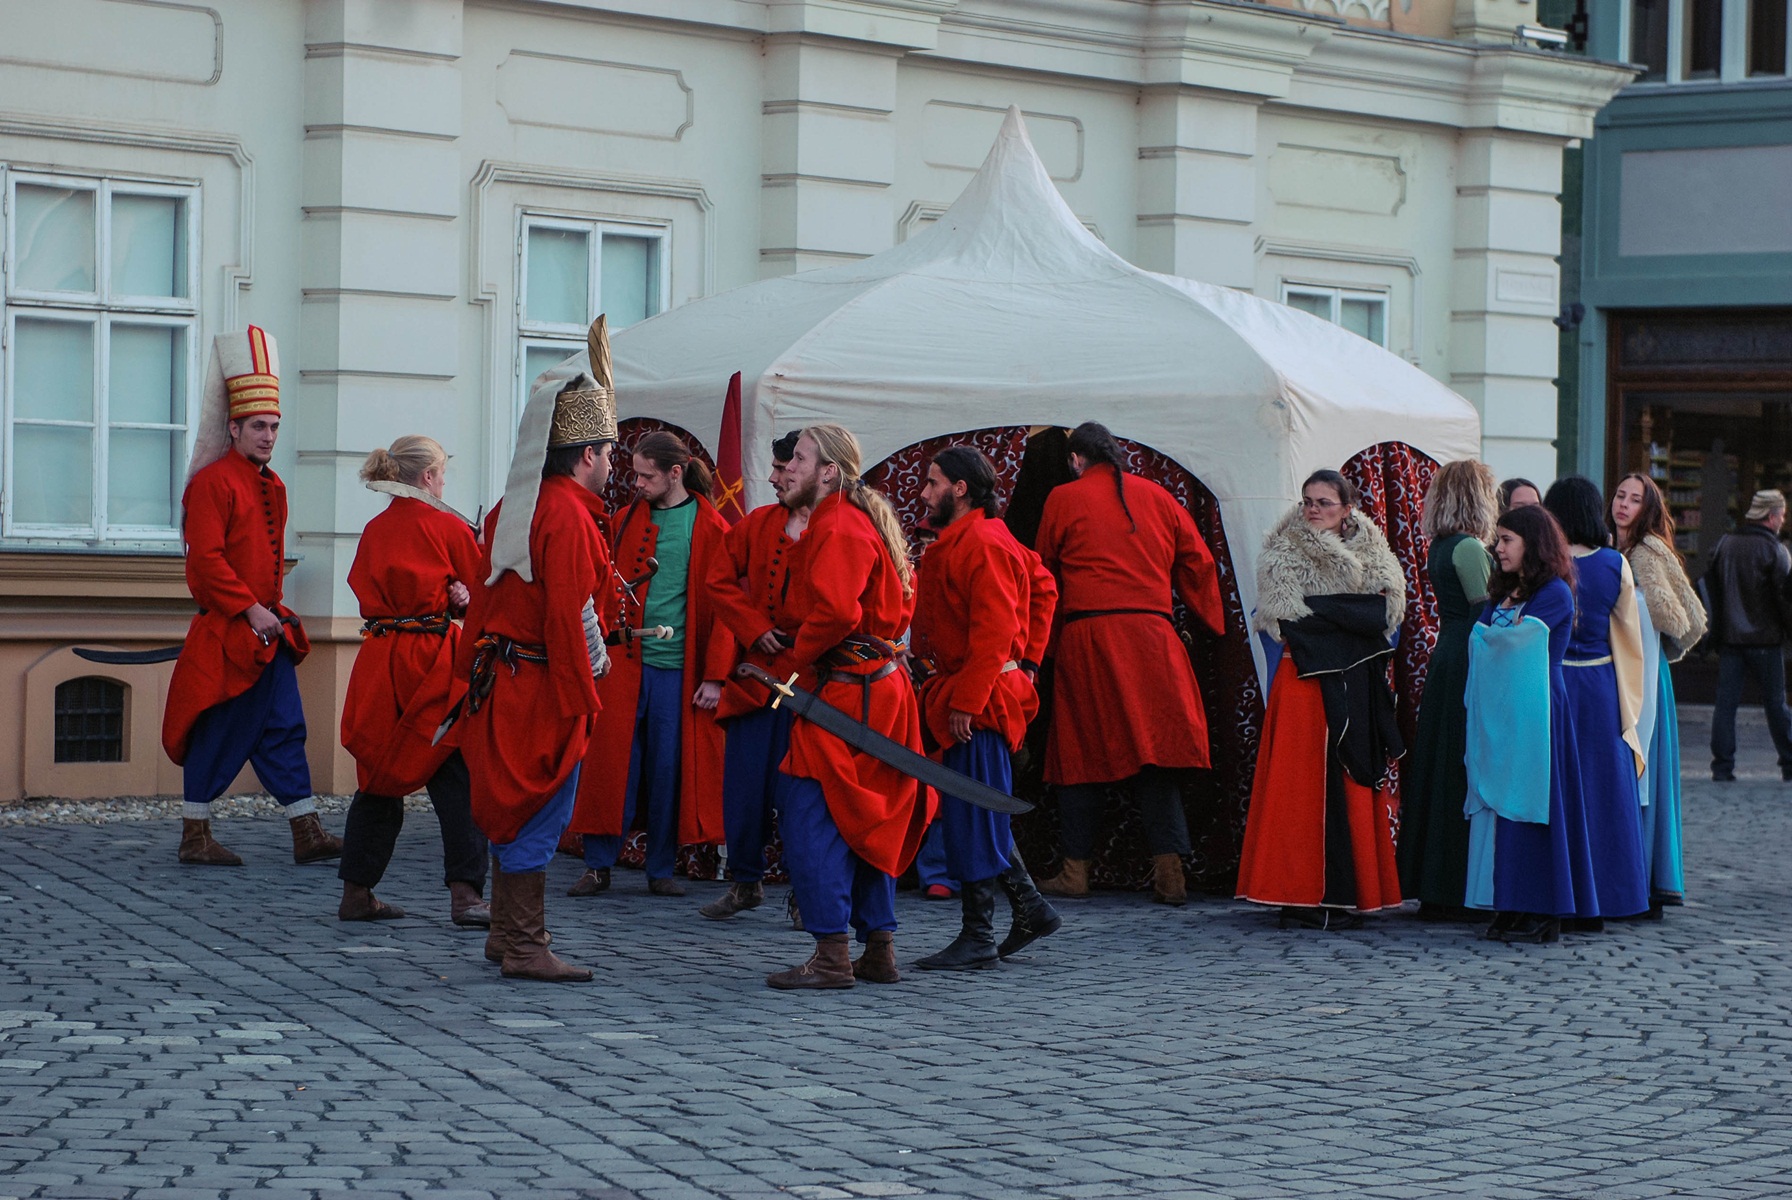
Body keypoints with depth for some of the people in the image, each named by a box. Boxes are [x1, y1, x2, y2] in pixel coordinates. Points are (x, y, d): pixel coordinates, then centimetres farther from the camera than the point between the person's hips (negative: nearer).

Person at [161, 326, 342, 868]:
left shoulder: (273, 486, 14)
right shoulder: (213, 481, -12)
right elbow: (207, 558, -18)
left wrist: (275, 608, 16)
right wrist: (250, 609, -20)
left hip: (269, 630, 8)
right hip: (227, 633, -8)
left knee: (284, 730, 5)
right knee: (219, 732, -1)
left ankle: (307, 833, 4)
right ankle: (195, 836, 9)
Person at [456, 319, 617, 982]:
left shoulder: (515, 506, 12)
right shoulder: (569, 516, -17)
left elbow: (487, 592, 17)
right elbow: (568, 617, -20)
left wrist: (470, 669, 23)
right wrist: (583, 699, -17)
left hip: (498, 674, 9)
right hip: (543, 687, -9)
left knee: (514, 809, 15)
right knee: (539, 814, -5)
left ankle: (505, 934, 23)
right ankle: (526, 947, -2)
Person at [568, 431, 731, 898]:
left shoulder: (711, 528, 0)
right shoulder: (625, 521, 9)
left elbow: (724, 604, -1)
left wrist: (714, 676, -6)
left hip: (679, 667, -2)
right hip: (624, 662, 2)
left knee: (670, 769, 3)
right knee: (612, 763, -1)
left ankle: (661, 869, 13)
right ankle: (599, 866, 7)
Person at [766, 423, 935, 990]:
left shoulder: (837, 529, -15)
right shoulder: (862, 520, 19)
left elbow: (836, 610, -29)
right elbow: (900, 603, 21)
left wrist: (801, 658, -12)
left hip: (848, 691, -11)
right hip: (879, 684, 11)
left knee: (810, 820, -9)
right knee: (866, 824, 15)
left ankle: (831, 957, -9)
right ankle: (879, 952, 19)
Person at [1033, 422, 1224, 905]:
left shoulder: (1064, 498, 4)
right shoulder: (1158, 497, 11)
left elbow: (1044, 571, 15)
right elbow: (1198, 564, 14)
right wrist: (1212, 626, 26)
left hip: (1086, 637, -2)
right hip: (1152, 636, 2)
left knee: (1081, 752, 6)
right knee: (1154, 751, 2)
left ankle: (1076, 870, 8)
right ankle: (1169, 872, -5)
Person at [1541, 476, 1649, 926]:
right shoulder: (1616, 565, 0)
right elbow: (1630, 639, 4)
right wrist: (1629, 705, 13)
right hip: (1602, 688, 2)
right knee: (1601, 790, 10)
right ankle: (1597, 905, 14)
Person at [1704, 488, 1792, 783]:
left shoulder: (1724, 544, 6)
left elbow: (1710, 585, 11)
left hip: (1729, 637, 4)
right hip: (1764, 638, -4)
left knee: (1725, 702, 3)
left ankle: (1722, 767, -2)